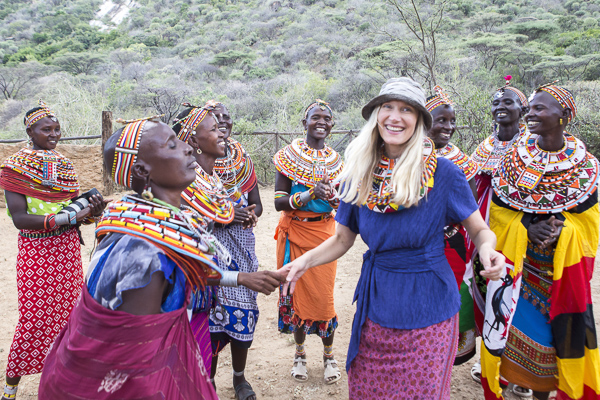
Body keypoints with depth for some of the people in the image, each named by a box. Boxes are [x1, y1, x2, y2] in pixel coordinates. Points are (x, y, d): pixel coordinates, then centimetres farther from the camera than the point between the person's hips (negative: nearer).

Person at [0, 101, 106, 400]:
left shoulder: (64, 163, 10)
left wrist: (91, 209, -9)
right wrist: (68, 217, -24)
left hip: (68, 248, 5)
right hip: (36, 251, -5)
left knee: (68, 311, 10)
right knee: (34, 319, 1)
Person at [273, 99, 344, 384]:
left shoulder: (335, 160, 6)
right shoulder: (289, 155, -4)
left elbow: (343, 206, 5)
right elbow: (279, 202, -10)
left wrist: (330, 194, -17)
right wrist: (310, 194, -24)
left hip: (323, 234, 2)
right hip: (294, 234, -1)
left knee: (324, 296, 2)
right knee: (297, 291, 6)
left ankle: (328, 355, 21)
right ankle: (300, 353, 26)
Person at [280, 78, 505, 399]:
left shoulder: (443, 173, -12)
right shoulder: (360, 174, -2)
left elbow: (480, 230, -3)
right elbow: (342, 239, 5)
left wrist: (487, 249, -25)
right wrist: (306, 260, -11)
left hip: (427, 309, -3)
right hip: (376, 303, 3)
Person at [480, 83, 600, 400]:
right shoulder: (515, 158, -1)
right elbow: (498, 211, 1)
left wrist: (560, 229, -16)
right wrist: (526, 227, -15)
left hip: (562, 266, 0)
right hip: (519, 263, 0)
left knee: (559, 331, 6)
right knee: (520, 323, 4)